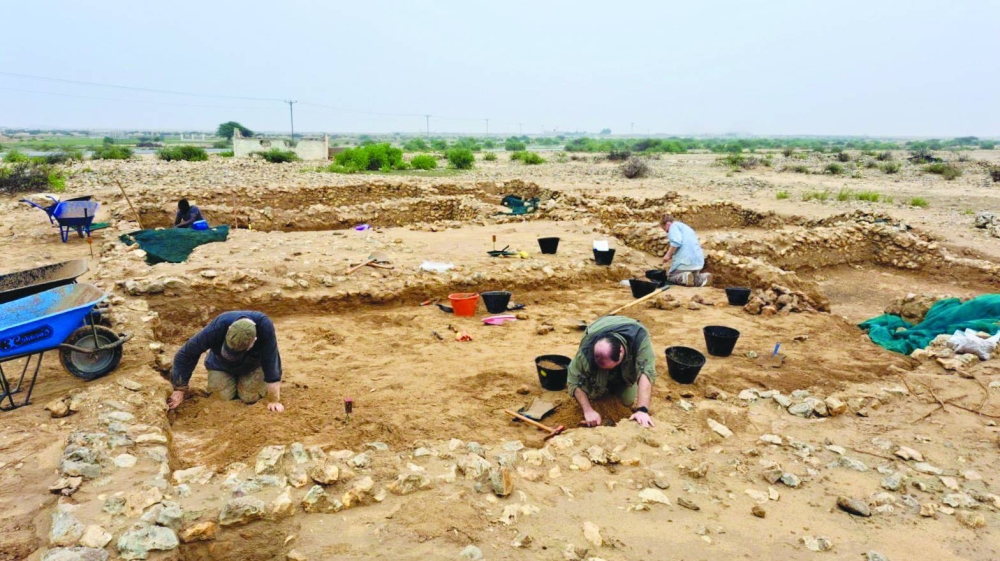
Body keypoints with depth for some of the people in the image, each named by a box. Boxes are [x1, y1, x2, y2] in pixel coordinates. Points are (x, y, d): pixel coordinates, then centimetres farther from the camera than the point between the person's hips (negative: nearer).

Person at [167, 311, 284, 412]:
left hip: (252, 366, 0)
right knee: (224, 397, -11)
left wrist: (274, 401, -32)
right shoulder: (218, 327, -40)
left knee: (250, 397, -12)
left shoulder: (265, 328, -43)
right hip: (221, 365, 1)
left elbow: (272, 364, -36)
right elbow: (186, 353, -28)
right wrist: (179, 390, -23)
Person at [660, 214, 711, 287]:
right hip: (698, 262, 8)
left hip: (685, 262, -8)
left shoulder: (674, 226, 1)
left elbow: (677, 242, -19)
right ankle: (702, 278, -1)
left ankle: (684, 277, -18)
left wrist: (668, 255, -9)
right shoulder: (686, 227, 29)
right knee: (693, 277, 31)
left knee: (670, 276, 12)